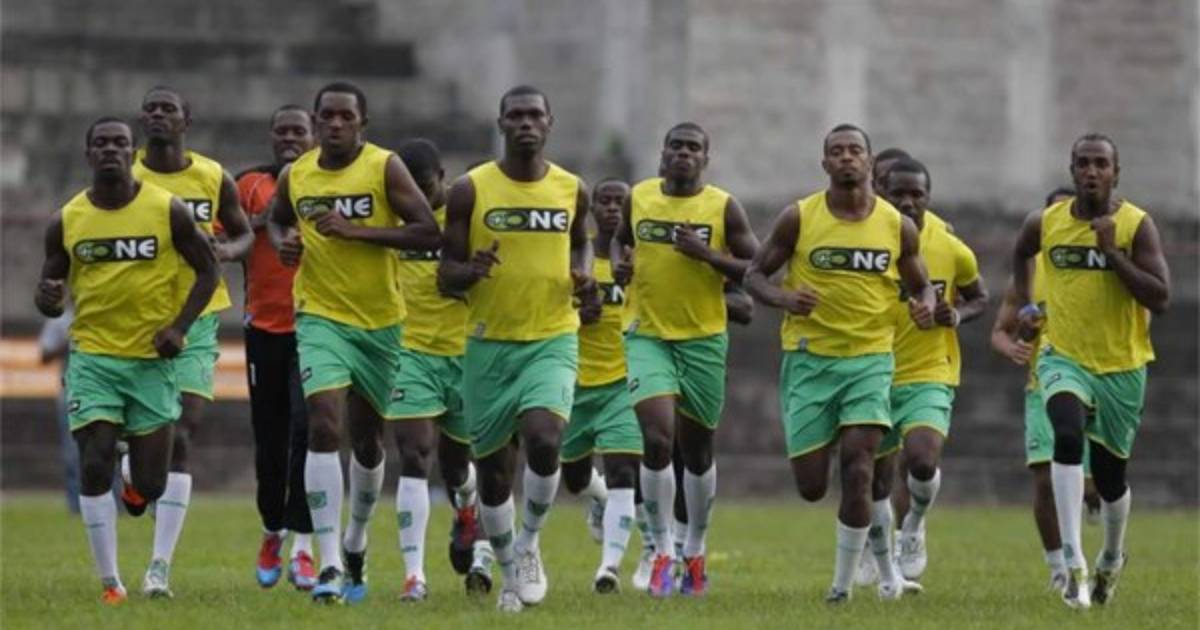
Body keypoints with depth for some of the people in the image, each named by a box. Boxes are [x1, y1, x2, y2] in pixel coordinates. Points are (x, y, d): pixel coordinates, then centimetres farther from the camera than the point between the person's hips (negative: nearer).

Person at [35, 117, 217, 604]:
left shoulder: (167, 211, -5)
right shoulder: (67, 222, 0)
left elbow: (207, 270, 4)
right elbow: (50, 296, 8)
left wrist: (179, 326, -10)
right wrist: (47, 300, -17)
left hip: (152, 358, -1)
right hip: (93, 357, 1)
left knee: (150, 485, -1)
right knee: (94, 466, -13)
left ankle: (141, 476, 38)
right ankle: (110, 581, -4)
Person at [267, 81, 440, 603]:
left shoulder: (384, 168, -9)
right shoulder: (295, 176, 1)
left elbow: (429, 233, -15)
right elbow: (276, 219, 23)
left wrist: (356, 230, -22)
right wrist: (283, 242, -1)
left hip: (381, 322, 0)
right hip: (321, 319, 0)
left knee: (367, 439, 12)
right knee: (324, 427, -19)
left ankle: (355, 542, 39)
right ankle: (329, 565, -21)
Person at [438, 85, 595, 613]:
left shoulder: (571, 190, 3)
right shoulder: (470, 190, -4)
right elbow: (446, 276, 0)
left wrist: (584, 276, 2)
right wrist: (471, 271, -23)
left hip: (553, 340, 0)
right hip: (490, 344, 0)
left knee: (543, 440, -24)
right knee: (492, 466, 6)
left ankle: (529, 541, 1)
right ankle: (510, 572, 25)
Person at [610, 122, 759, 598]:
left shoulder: (723, 207, -5)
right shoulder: (638, 197, 3)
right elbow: (621, 238, 22)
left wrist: (708, 256, -19)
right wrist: (619, 263, 0)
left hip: (704, 340, 0)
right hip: (648, 337, 0)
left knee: (697, 448, 11)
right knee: (657, 438, -18)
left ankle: (695, 551, 29)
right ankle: (662, 550, -7)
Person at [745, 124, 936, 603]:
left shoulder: (897, 226, 2)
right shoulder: (798, 218, -3)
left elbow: (920, 285, 16)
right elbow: (755, 274, 4)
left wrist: (926, 306, -8)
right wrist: (783, 299, -17)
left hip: (870, 358, 0)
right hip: (810, 359, 0)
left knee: (857, 469, -15)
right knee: (811, 486, -3)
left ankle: (844, 582, -4)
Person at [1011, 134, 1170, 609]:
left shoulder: (1136, 226, -10)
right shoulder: (1045, 224, -1)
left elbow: (1160, 298, -18)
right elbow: (1021, 254, 24)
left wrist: (1113, 253, -23)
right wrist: (1025, 303, 12)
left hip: (1122, 365, 0)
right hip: (1064, 357, 0)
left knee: (1109, 476, 11)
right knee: (1068, 434, -29)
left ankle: (1112, 558, 43)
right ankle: (1073, 563, -32)